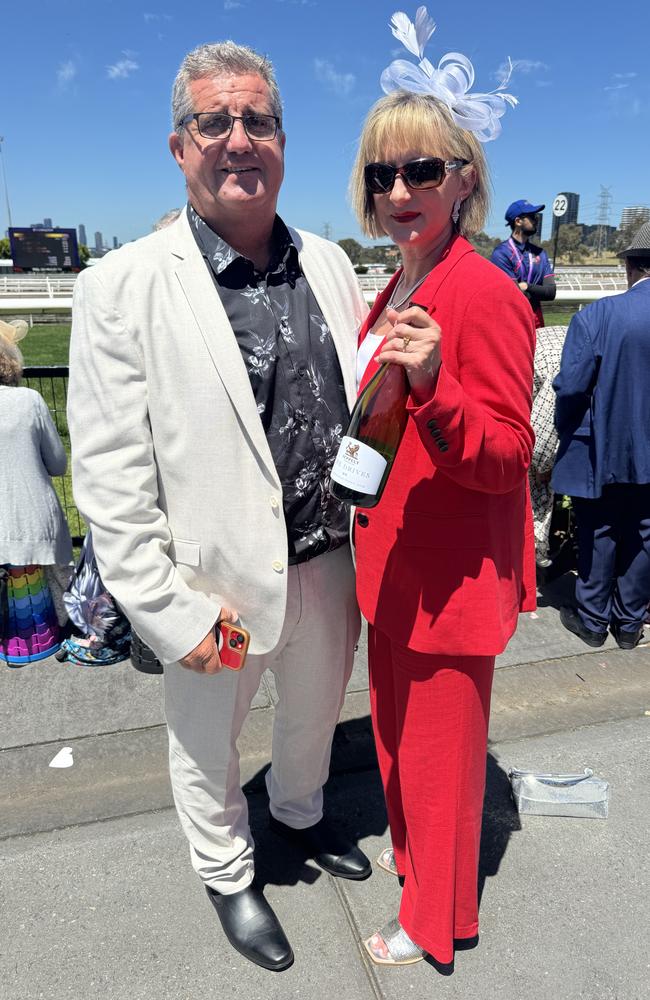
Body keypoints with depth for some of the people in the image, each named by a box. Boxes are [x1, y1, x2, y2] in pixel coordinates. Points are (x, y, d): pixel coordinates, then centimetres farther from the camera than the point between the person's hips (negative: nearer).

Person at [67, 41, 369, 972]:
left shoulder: (327, 264, 1)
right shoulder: (122, 288, -15)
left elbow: (366, 404, 9)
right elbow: (110, 478, -15)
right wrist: (173, 614, -16)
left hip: (327, 561, 5)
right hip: (216, 581, -4)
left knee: (315, 712, 28)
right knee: (209, 746, 20)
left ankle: (300, 813, 61)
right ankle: (228, 873, 51)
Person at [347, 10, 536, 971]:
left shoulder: (486, 295, -19)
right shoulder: (395, 293, 8)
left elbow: (507, 456, -21)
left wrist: (431, 386, -35)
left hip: (452, 579, -8)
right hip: (394, 567, 9)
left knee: (440, 749, 11)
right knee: (396, 727, 25)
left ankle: (438, 919, 36)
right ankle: (410, 847, 52)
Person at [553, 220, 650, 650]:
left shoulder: (596, 316, -18)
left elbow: (571, 388, -18)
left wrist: (567, 431, 0)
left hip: (602, 451, -2)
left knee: (599, 536, 13)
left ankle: (592, 619, 26)